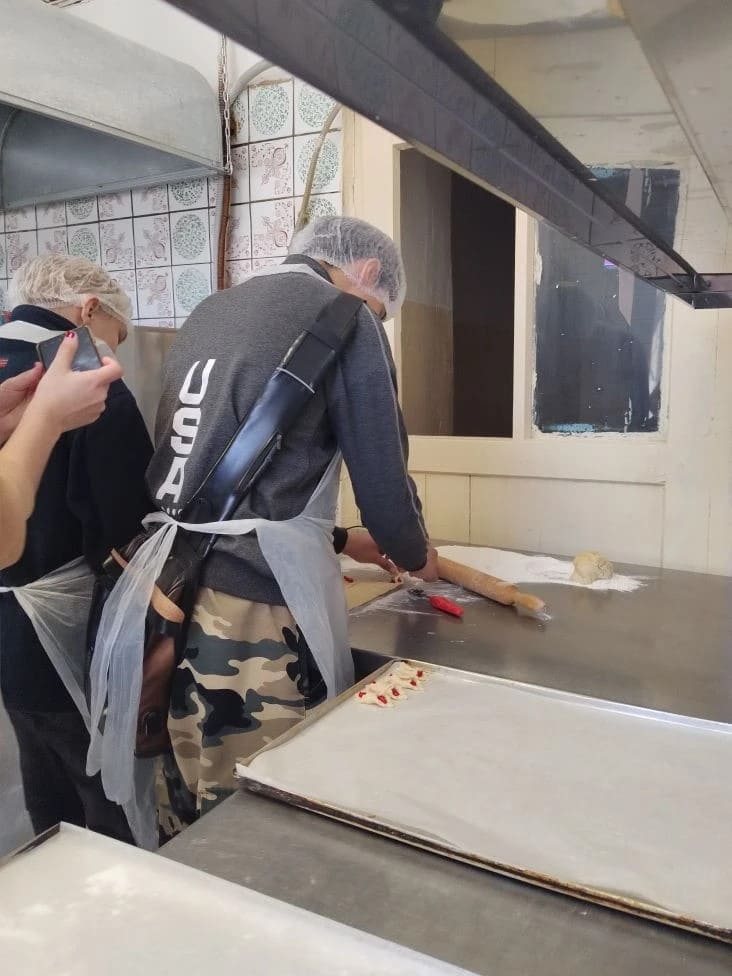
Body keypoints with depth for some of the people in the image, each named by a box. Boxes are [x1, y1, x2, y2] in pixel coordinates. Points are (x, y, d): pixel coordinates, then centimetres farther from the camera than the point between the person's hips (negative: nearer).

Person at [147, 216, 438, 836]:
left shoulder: (211, 311, 18)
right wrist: (415, 555, 18)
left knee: (192, 809, 21)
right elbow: (380, 468, -4)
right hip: (249, 606, -8)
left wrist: (338, 540, 29)